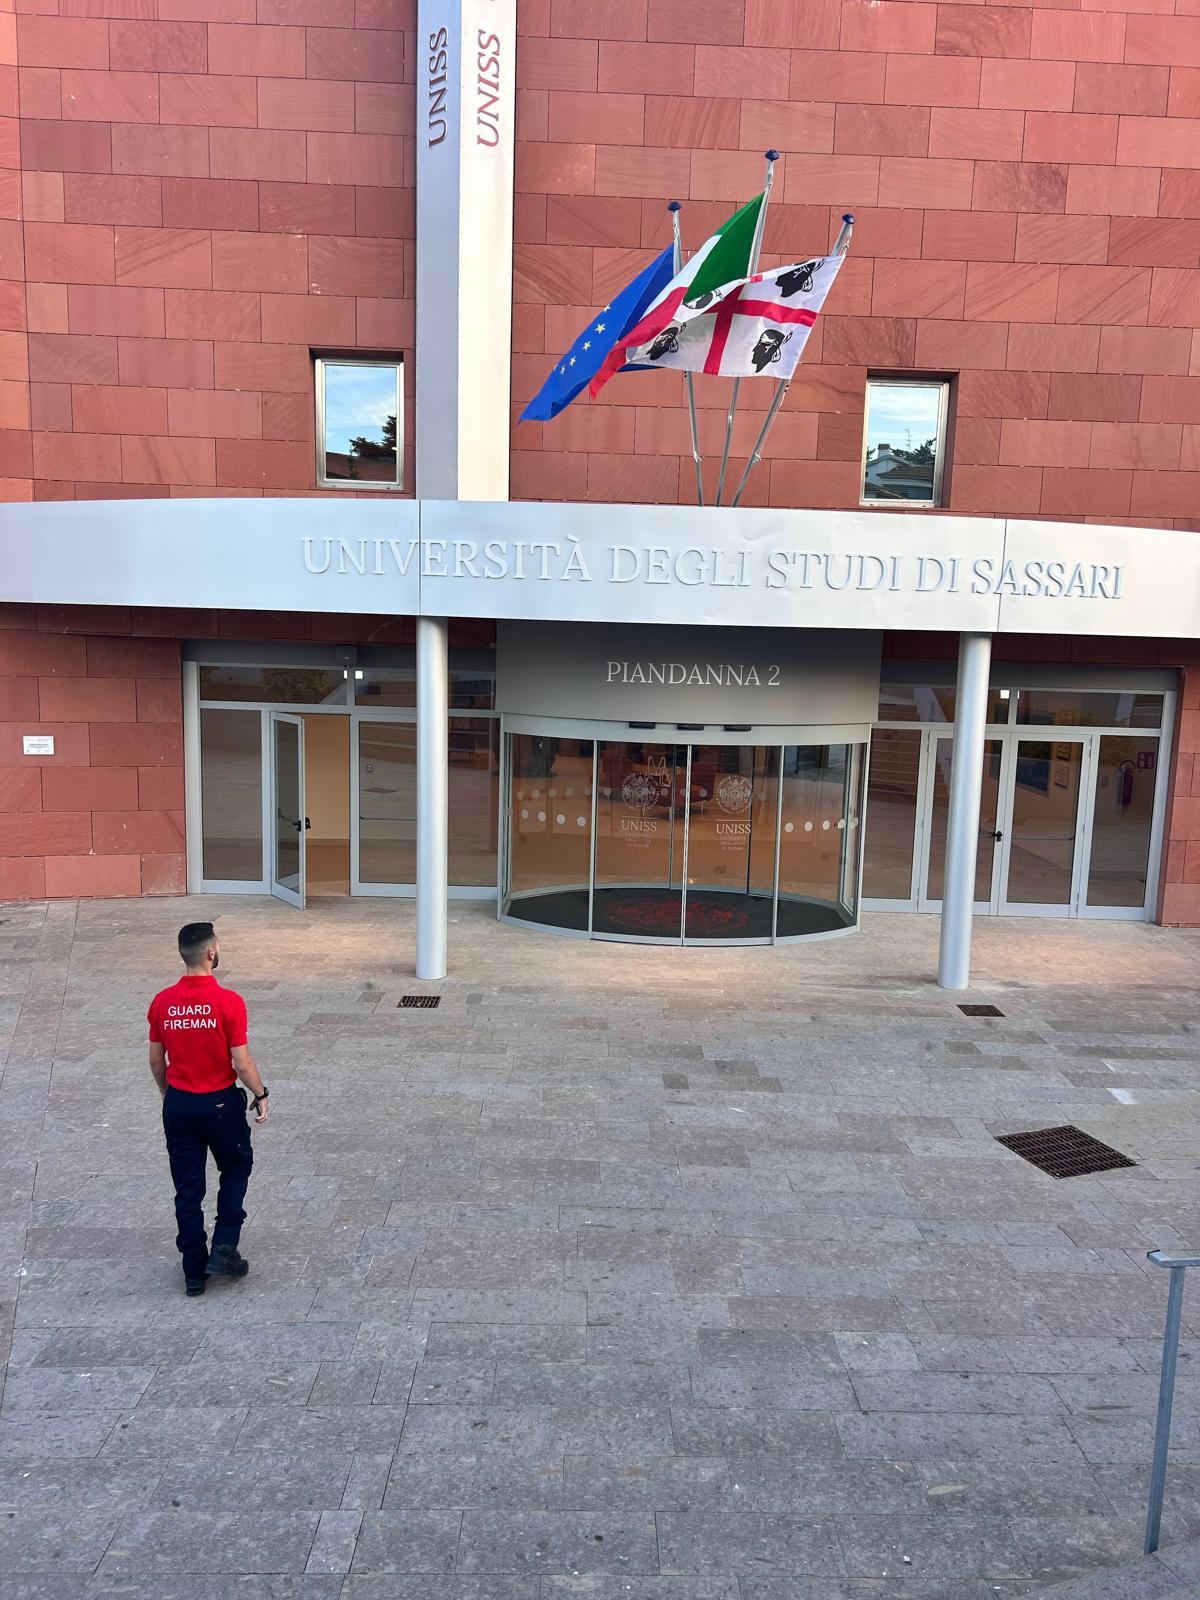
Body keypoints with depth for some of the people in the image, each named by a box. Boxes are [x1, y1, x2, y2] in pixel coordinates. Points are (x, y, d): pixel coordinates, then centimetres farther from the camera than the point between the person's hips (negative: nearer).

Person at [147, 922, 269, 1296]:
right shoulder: (228, 1002, -19)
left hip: (178, 1105, 4)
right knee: (236, 1167, 21)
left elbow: (156, 1060, 5)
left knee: (187, 1188, 13)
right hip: (221, 1103, -3)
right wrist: (261, 1095, 0)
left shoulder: (162, 1002, -5)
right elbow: (242, 1063, -16)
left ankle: (193, 1272, 21)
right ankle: (224, 1248, 12)